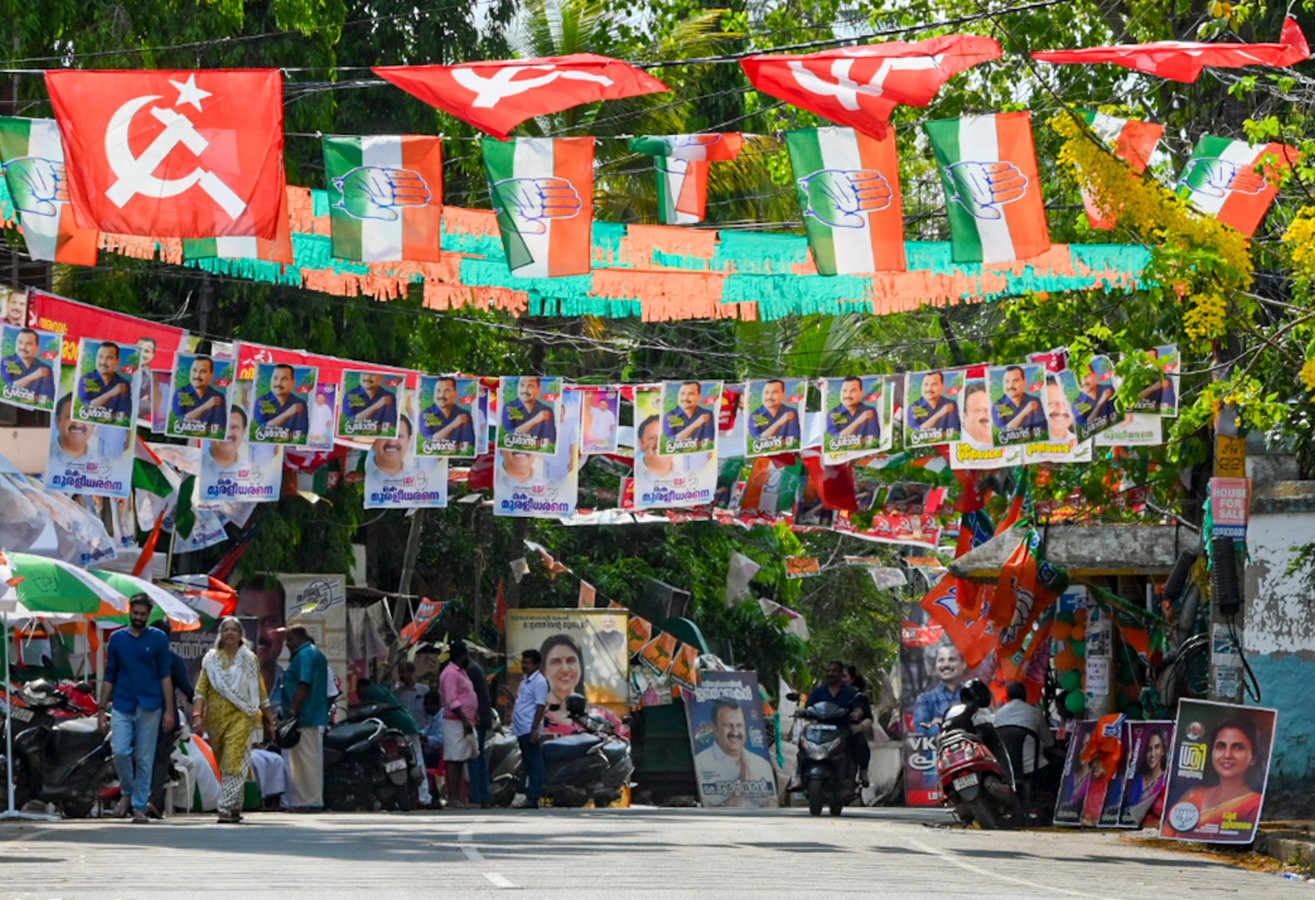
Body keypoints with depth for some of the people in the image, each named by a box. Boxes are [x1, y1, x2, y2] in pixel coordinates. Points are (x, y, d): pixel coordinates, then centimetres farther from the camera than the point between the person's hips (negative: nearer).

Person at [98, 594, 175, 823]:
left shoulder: (158, 638, 4)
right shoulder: (117, 639, 9)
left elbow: (165, 675, 3)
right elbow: (109, 676, 13)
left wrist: (169, 710, -2)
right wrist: (102, 709, 9)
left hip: (149, 706, -1)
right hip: (122, 705, 1)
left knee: (144, 758, 1)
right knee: (120, 752, -13)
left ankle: (139, 807, 8)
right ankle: (127, 792, 12)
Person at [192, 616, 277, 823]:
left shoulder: (249, 660, 9)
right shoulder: (211, 659, 10)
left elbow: (261, 693, 12)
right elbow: (201, 690, 3)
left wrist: (269, 720, 12)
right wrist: (197, 715, -11)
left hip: (241, 716, -3)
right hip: (216, 717, 3)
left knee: (234, 761, -17)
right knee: (223, 765, 7)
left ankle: (227, 809, -22)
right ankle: (235, 807, 21)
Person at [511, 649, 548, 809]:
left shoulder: (539, 682, -11)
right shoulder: (525, 680, 17)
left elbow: (541, 706, -17)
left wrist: (535, 729, -22)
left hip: (530, 730, -10)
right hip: (521, 729, 10)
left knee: (534, 765, -7)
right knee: (528, 764, 12)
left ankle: (533, 798, -7)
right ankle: (530, 796, 15)